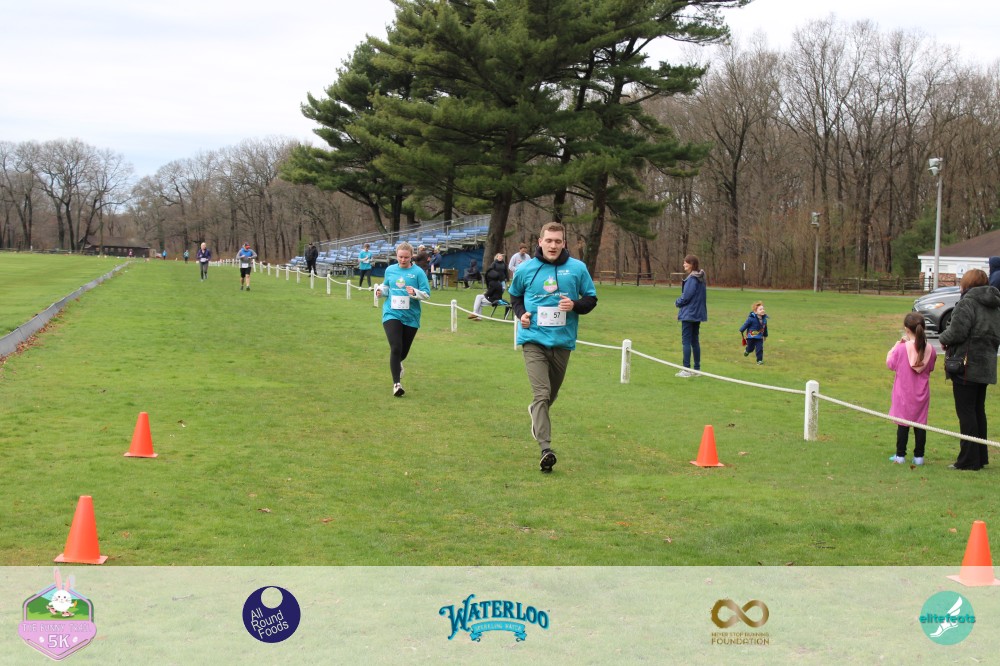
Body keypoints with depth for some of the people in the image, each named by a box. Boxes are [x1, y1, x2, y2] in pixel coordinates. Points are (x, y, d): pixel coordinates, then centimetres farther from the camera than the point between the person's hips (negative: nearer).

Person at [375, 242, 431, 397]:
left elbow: (427, 293, -6)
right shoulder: (390, 270, 4)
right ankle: (397, 383, -10)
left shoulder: (418, 272, -5)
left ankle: (397, 363, 51)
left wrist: (415, 292, -25)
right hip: (391, 313, 0)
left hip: (410, 316, 0)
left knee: (404, 350, 13)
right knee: (395, 348, -16)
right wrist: (380, 290, -2)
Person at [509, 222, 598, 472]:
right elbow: (515, 296, 17)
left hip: (562, 340, 2)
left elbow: (591, 299, 6)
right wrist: (521, 313, -2)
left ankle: (536, 413, 53)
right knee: (542, 393, -15)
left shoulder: (577, 268, -2)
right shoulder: (526, 269, 0)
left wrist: (575, 305, -15)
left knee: (551, 393, 20)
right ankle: (545, 449, -20)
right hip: (533, 339, -2)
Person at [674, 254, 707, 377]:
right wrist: (680, 302, 11)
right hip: (698, 314, 9)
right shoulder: (700, 278, 10)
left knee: (686, 341, -5)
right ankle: (697, 368, 17)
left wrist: (678, 302, 1)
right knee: (695, 341, 14)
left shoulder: (692, 279, -18)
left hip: (689, 314, -9)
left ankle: (687, 369, -5)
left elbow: (686, 297, -19)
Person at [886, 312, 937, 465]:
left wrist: (895, 346, 9)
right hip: (921, 395, 2)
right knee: (920, 424, 8)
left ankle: (900, 455, 9)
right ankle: (919, 456, 11)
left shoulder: (901, 348, -16)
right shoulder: (930, 350, -6)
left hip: (904, 394, -2)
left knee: (903, 424, 6)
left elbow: (890, 364, -3)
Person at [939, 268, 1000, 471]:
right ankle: (981, 457, 22)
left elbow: (957, 332, -19)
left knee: (966, 412, -4)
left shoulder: (967, 303, -13)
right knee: (978, 411, 16)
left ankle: (968, 460, -3)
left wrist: (943, 338, 0)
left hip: (967, 366, -8)